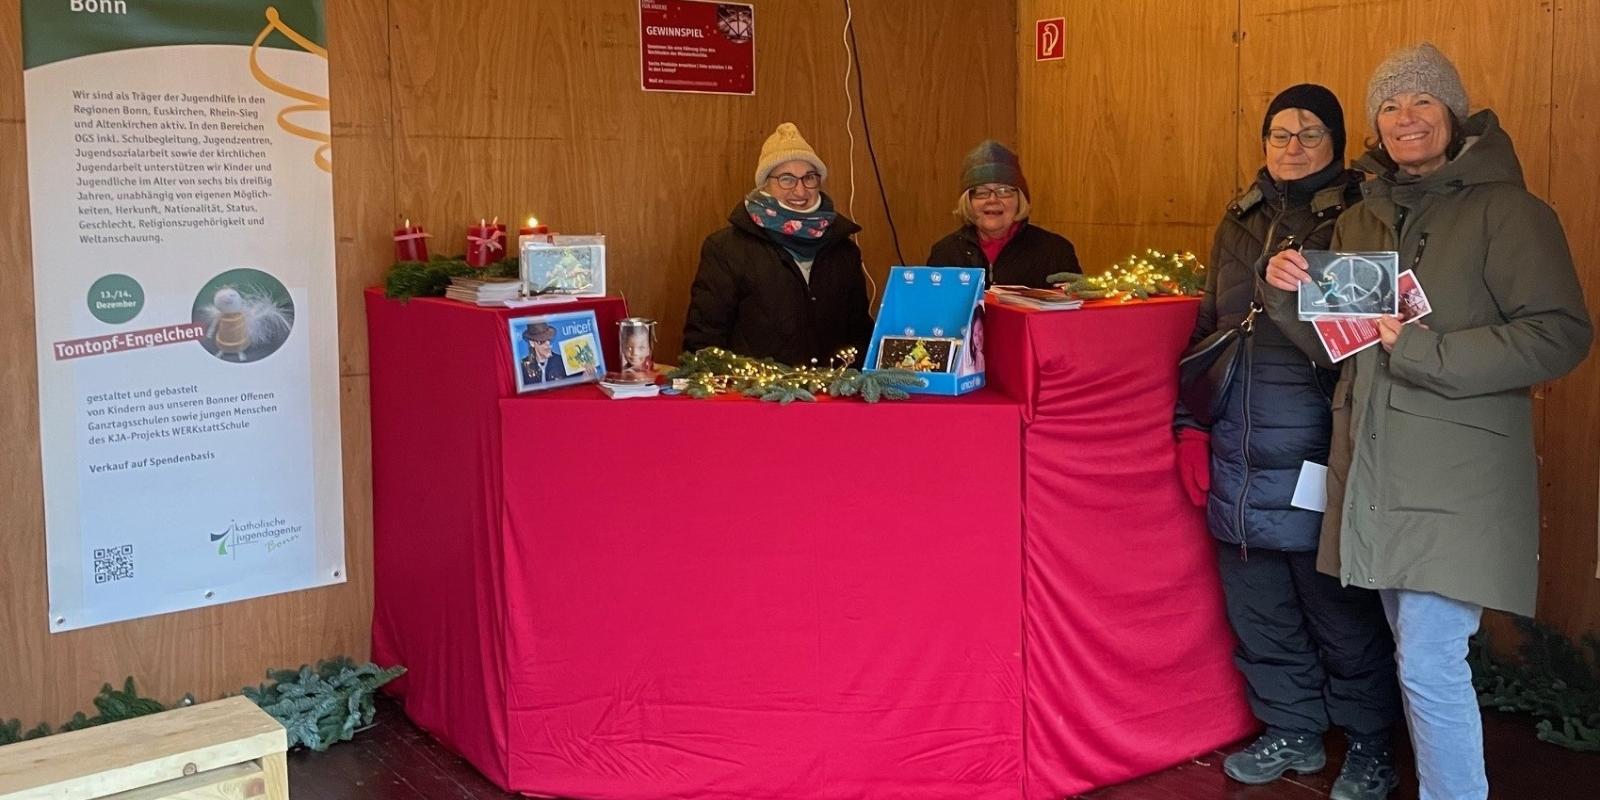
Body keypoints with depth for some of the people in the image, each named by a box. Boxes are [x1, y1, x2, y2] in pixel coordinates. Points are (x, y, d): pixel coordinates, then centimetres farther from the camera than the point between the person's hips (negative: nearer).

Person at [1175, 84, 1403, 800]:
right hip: (1239, 458, 6)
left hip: (1321, 459, -5)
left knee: (1343, 609, 5)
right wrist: (1191, 425, 12)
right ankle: (1292, 732, 31)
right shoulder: (1240, 221, 13)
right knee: (1258, 607, 13)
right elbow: (1208, 326, 17)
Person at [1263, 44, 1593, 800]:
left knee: (1431, 662, -8)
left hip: (1457, 476, -6)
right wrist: (1288, 292, -4)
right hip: (1375, 467, 6)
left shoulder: (1505, 209, -7)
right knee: (1415, 652, 15)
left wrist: (1421, 350, -22)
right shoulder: (1360, 220, 12)